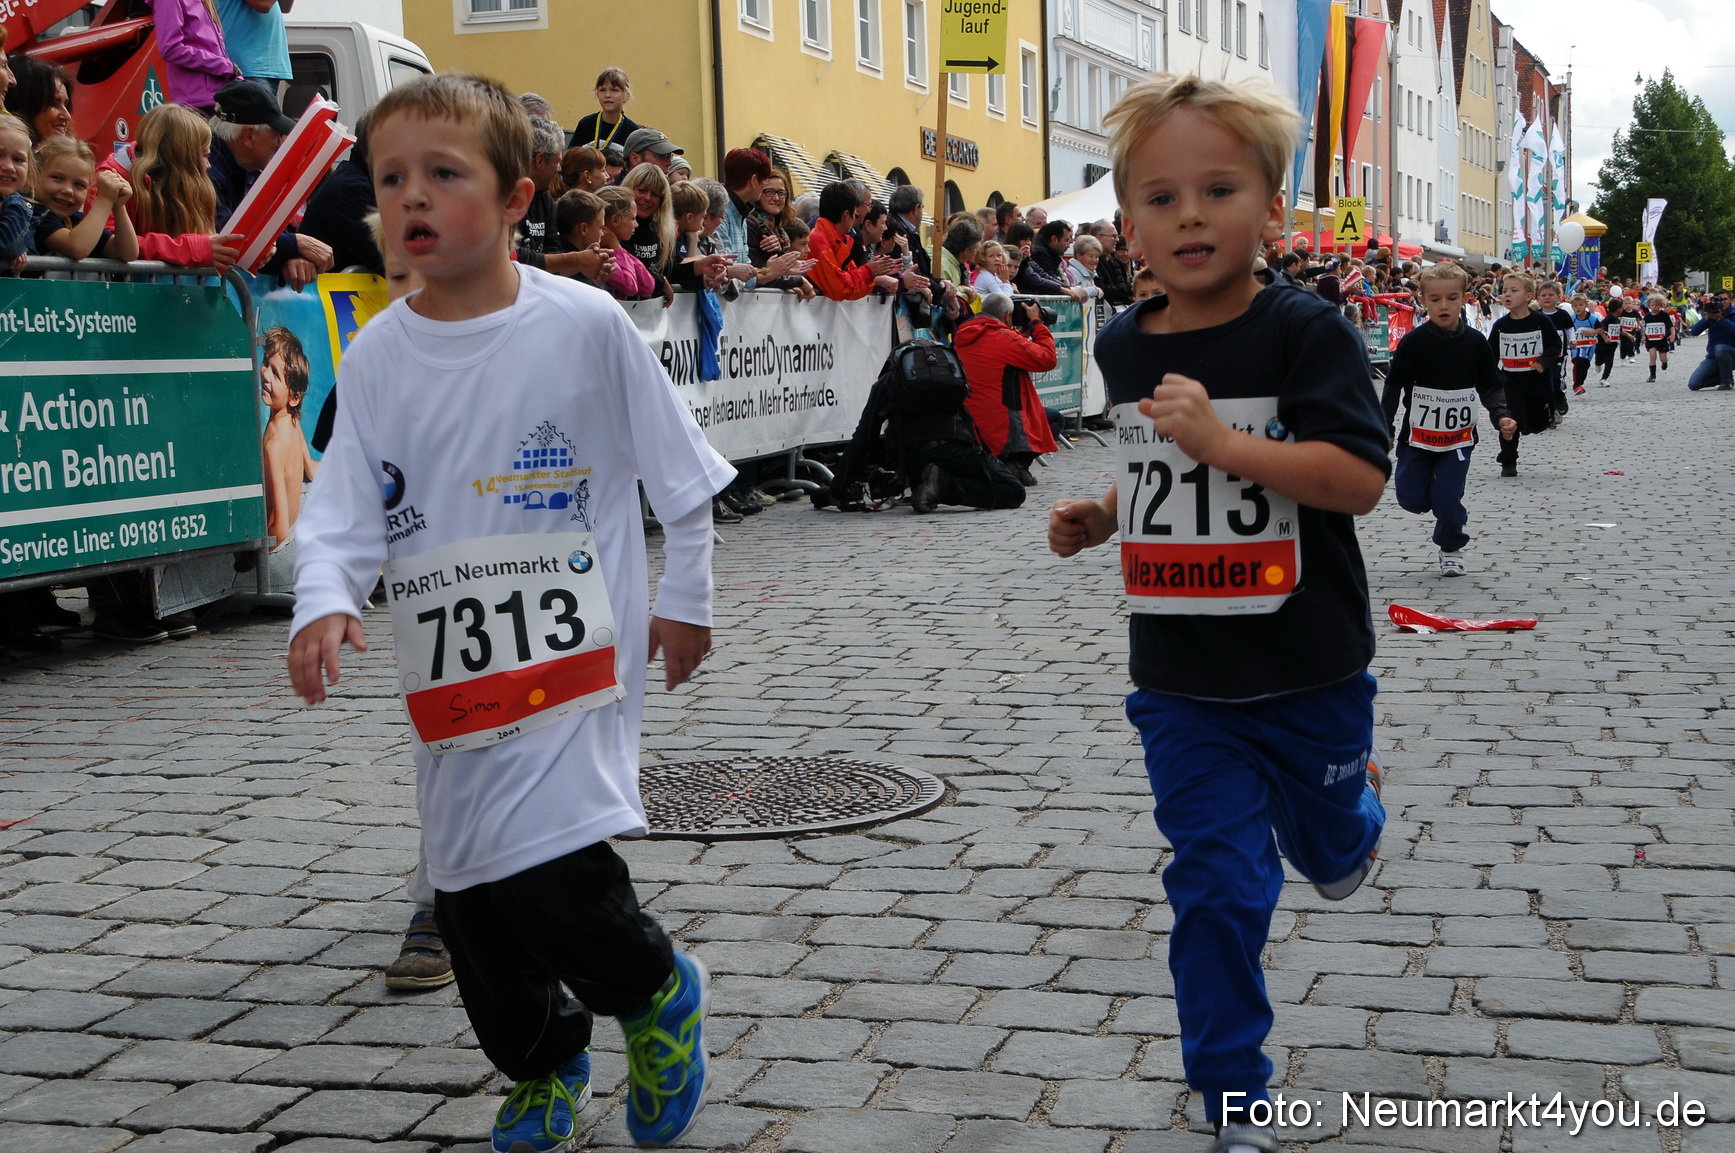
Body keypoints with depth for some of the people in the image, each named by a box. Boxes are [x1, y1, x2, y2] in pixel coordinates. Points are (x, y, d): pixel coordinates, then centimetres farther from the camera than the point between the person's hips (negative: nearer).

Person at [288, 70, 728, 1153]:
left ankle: (662, 990, 14)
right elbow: (343, 508, 0)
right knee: (469, 899, 12)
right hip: (451, 672, 5)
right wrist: (325, 600, -19)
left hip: (577, 655, -5)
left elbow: (682, 472, 0)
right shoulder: (377, 358, 1)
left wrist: (685, 603, 4)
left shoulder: (586, 325, -9)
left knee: (549, 871, -19)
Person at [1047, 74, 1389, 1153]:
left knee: (1329, 854, 20)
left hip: (1307, 668, -2)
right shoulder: (1125, 347, 2)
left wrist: (1220, 437, -31)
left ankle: (1352, 782, 57)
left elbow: (1359, 479, -24)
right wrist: (1101, 517, 1)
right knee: (1218, 886, 2)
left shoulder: (1305, 330, -15)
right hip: (1182, 678, 3)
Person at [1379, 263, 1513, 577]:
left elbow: (1490, 387, 3)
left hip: (1458, 437, -1)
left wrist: (1501, 416, -14)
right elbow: (1393, 387, -2)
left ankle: (1452, 548, 19)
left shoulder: (1475, 343, -5)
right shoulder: (1413, 342, -8)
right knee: (1410, 498, -3)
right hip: (1417, 435, 1)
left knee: (1447, 498, -8)